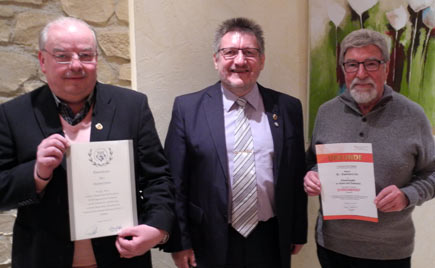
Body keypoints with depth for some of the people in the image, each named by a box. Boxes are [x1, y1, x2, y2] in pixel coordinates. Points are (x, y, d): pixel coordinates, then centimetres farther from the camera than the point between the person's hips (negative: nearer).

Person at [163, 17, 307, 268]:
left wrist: (298, 232, 7)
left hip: (272, 243, 2)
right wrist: (179, 241, -5)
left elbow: (297, 177, 4)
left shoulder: (288, 108, 0)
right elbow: (175, 182, -5)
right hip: (211, 244, -1)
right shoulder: (188, 108, -6)